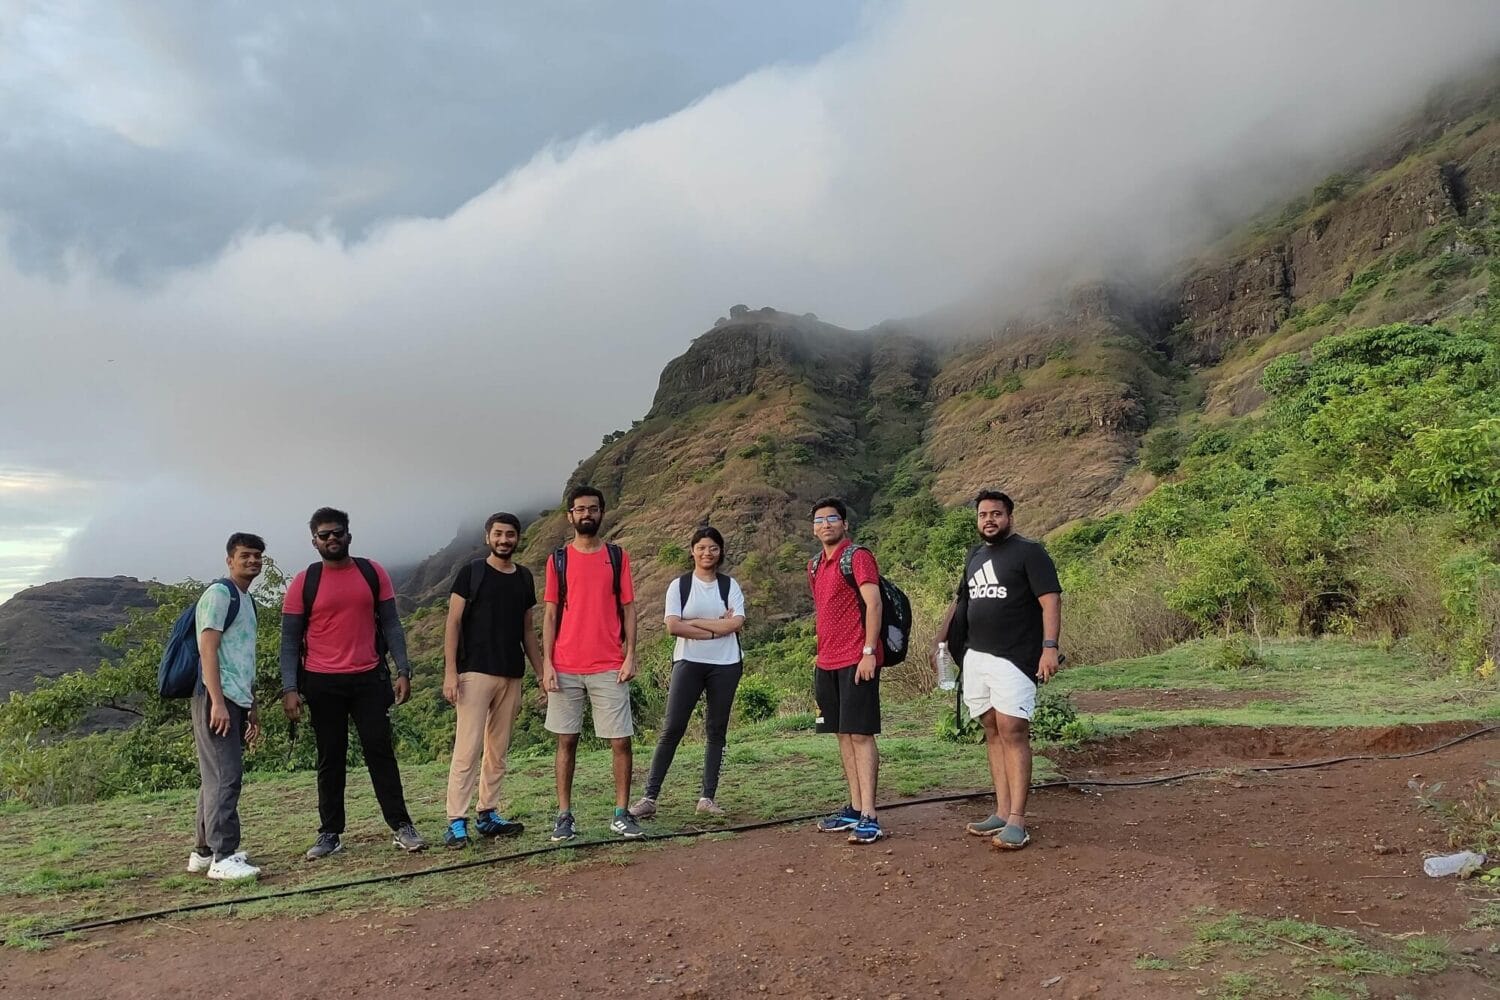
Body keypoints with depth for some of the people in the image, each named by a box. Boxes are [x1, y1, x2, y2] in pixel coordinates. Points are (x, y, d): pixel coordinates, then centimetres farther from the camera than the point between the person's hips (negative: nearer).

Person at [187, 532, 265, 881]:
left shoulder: (247, 600, 21)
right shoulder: (219, 594, -7)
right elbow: (207, 649, -15)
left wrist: (252, 707, 24)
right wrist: (217, 702, -22)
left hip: (235, 701, 9)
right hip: (217, 699, -9)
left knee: (216, 777, 13)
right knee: (225, 776, -12)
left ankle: (204, 851, 21)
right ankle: (223, 857, -11)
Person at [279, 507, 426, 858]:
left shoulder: (373, 573, 4)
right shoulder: (304, 583, 0)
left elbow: (390, 624, 5)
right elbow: (290, 640, 1)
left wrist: (403, 671, -3)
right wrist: (290, 689, -8)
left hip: (369, 678, 0)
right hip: (322, 684, 0)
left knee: (381, 750, 1)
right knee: (330, 759, 8)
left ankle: (401, 826, 6)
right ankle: (330, 834, 16)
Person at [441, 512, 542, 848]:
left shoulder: (524, 578, 12)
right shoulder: (471, 573, -2)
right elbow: (453, 623, -4)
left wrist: (541, 673, 12)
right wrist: (450, 671, -13)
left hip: (511, 676, 5)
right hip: (475, 672, -5)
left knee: (498, 750, 9)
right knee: (467, 748, -8)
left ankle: (488, 815, 18)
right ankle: (456, 822, -4)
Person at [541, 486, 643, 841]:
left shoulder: (617, 556, 6)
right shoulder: (558, 559, 6)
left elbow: (628, 609, 6)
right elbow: (550, 614, 5)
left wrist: (630, 656, -4)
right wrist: (546, 663, -3)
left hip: (610, 668, 0)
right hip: (565, 668, 0)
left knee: (621, 741, 0)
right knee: (566, 742, 6)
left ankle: (621, 815, 12)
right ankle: (564, 816, 15)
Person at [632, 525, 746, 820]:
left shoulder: (730, 585, 7)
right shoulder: (679, 585, 4)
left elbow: (736, 623, -8)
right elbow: (673, 626, -9)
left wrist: (695, 622, -10)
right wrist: (716, 629, -10)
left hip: (725, 665, 2)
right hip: (688, 663, -2)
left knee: (716, 731, 5)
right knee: (672, 729, -5)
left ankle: (707, 797, 12)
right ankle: (649, 797, -2)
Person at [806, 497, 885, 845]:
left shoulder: (858, 556, -8)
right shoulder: (815, 566, 16)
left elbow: (873, 603, -16)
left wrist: (869, 651, -21)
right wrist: (822, 656, 18)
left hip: (857, 661, -8)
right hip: (827, 663, 8)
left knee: (860, 734, -8)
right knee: (844, 735, 10)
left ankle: (869, 817, -7)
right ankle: (855, 808, 17)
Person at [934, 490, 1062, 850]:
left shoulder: (1029, 552, -2)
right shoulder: (975, 556, 19)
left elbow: (1050, 600, -10)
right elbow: (959, 601, 28)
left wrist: (1049, 647, -20)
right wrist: (940, 640, 21)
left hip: (1013, 658, -7)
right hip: (975, 657, 7)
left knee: (1012, 732, -11)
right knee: (993, 733, 6)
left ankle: (1016, 822, -10)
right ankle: (1002, 813, 10)